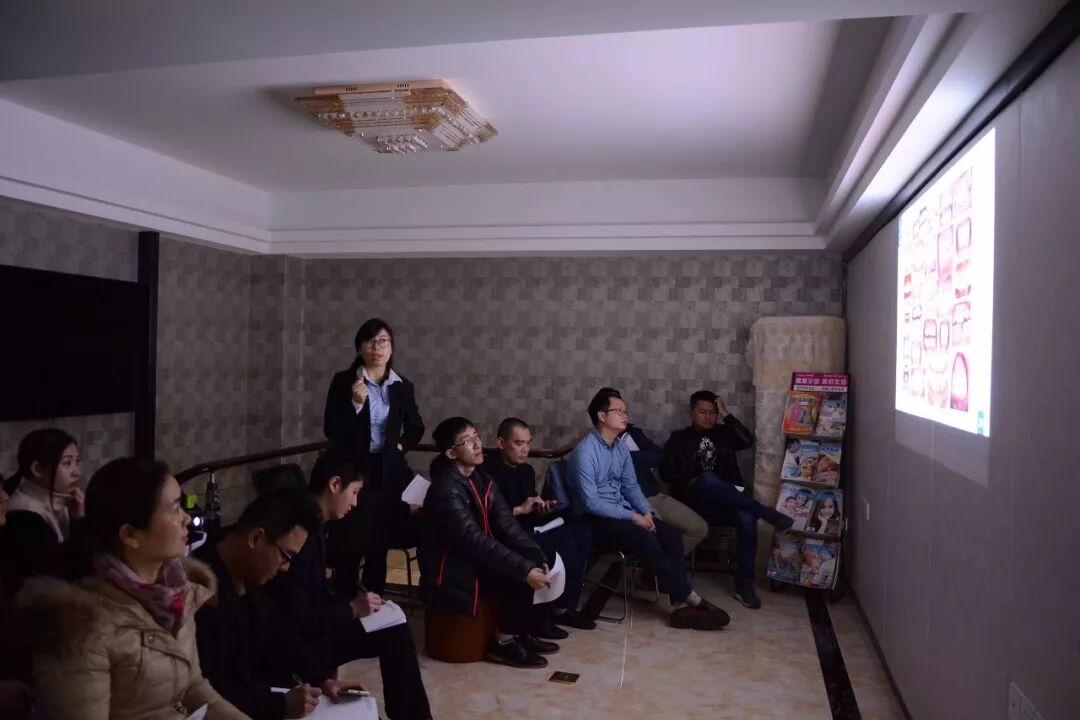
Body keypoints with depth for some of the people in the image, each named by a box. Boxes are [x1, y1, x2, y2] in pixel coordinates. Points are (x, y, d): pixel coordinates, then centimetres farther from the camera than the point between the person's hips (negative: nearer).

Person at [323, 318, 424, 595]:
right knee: (349, 544, -3)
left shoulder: (402, 386, 4)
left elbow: (416, 428, 18)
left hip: (388, 473, 3)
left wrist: (402, 446, 2)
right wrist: (356, 403, -20)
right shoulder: (343, 381, -5)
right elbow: (331, 431, -9)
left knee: (380, 543, 11)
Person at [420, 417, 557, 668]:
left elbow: (507, 525, -3)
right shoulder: (447, 489, -23)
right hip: (451, 572, -8)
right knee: (519, 579, -22)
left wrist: (539, 558, -16)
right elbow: (475, 541, -30)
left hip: (476, 560, 8)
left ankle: (525, 634, 9)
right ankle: (504, 643, -3)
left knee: (537, 566, -6)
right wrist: (525, 570, -32)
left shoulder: (482, 479, 3)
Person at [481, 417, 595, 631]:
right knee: (563, 545, -23)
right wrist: (520, 510, -24)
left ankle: (565, 606, -1)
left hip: (527, 529, 9)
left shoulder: (526, 470, 13)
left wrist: (541, 509, -3)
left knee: (581, 535, -7)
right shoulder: (488, 470, -15)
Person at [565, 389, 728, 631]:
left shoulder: (621, 447, 8)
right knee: (647, 540, -28)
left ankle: (680, 605, -19)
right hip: (594, 520, -8)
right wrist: (633, 517, -20)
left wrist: (646, 512, -5)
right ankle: (690, 598, -16)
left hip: (621, 513, 8)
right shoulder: (585, 452, -18)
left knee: (671, 535, -14)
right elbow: (592, 503, -21)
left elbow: (631, 486, 14)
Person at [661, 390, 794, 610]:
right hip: (696, 500, -2)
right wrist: (690, 482, -12)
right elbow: (666, 470, 3)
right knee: (707, 480, -38)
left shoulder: (724, 434, 20)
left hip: (727, 502, 2)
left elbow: (748, 441, -1)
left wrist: (727, 415, 1)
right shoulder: (679, 438, 14)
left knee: (746, 518, -33)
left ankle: (744, 584, -22)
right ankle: (768, 514, -32)